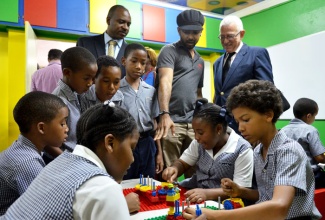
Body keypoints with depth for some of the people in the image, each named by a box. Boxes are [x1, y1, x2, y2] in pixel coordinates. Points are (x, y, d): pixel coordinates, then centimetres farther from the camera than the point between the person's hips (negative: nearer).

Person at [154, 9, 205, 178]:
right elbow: (165, 82, -16)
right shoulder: (169, 51, 1)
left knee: (194, 172, 8)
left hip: (193, 124, 6)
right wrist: (164, 114, -30)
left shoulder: (200, 61, 21)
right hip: (172, 121, -6)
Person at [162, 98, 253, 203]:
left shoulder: (242, 150, -15)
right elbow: (182, 163, 10)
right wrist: (174, 169, -13)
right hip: (194, 194, 6)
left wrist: (207, 194, -29)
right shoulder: (200, 142, 0)